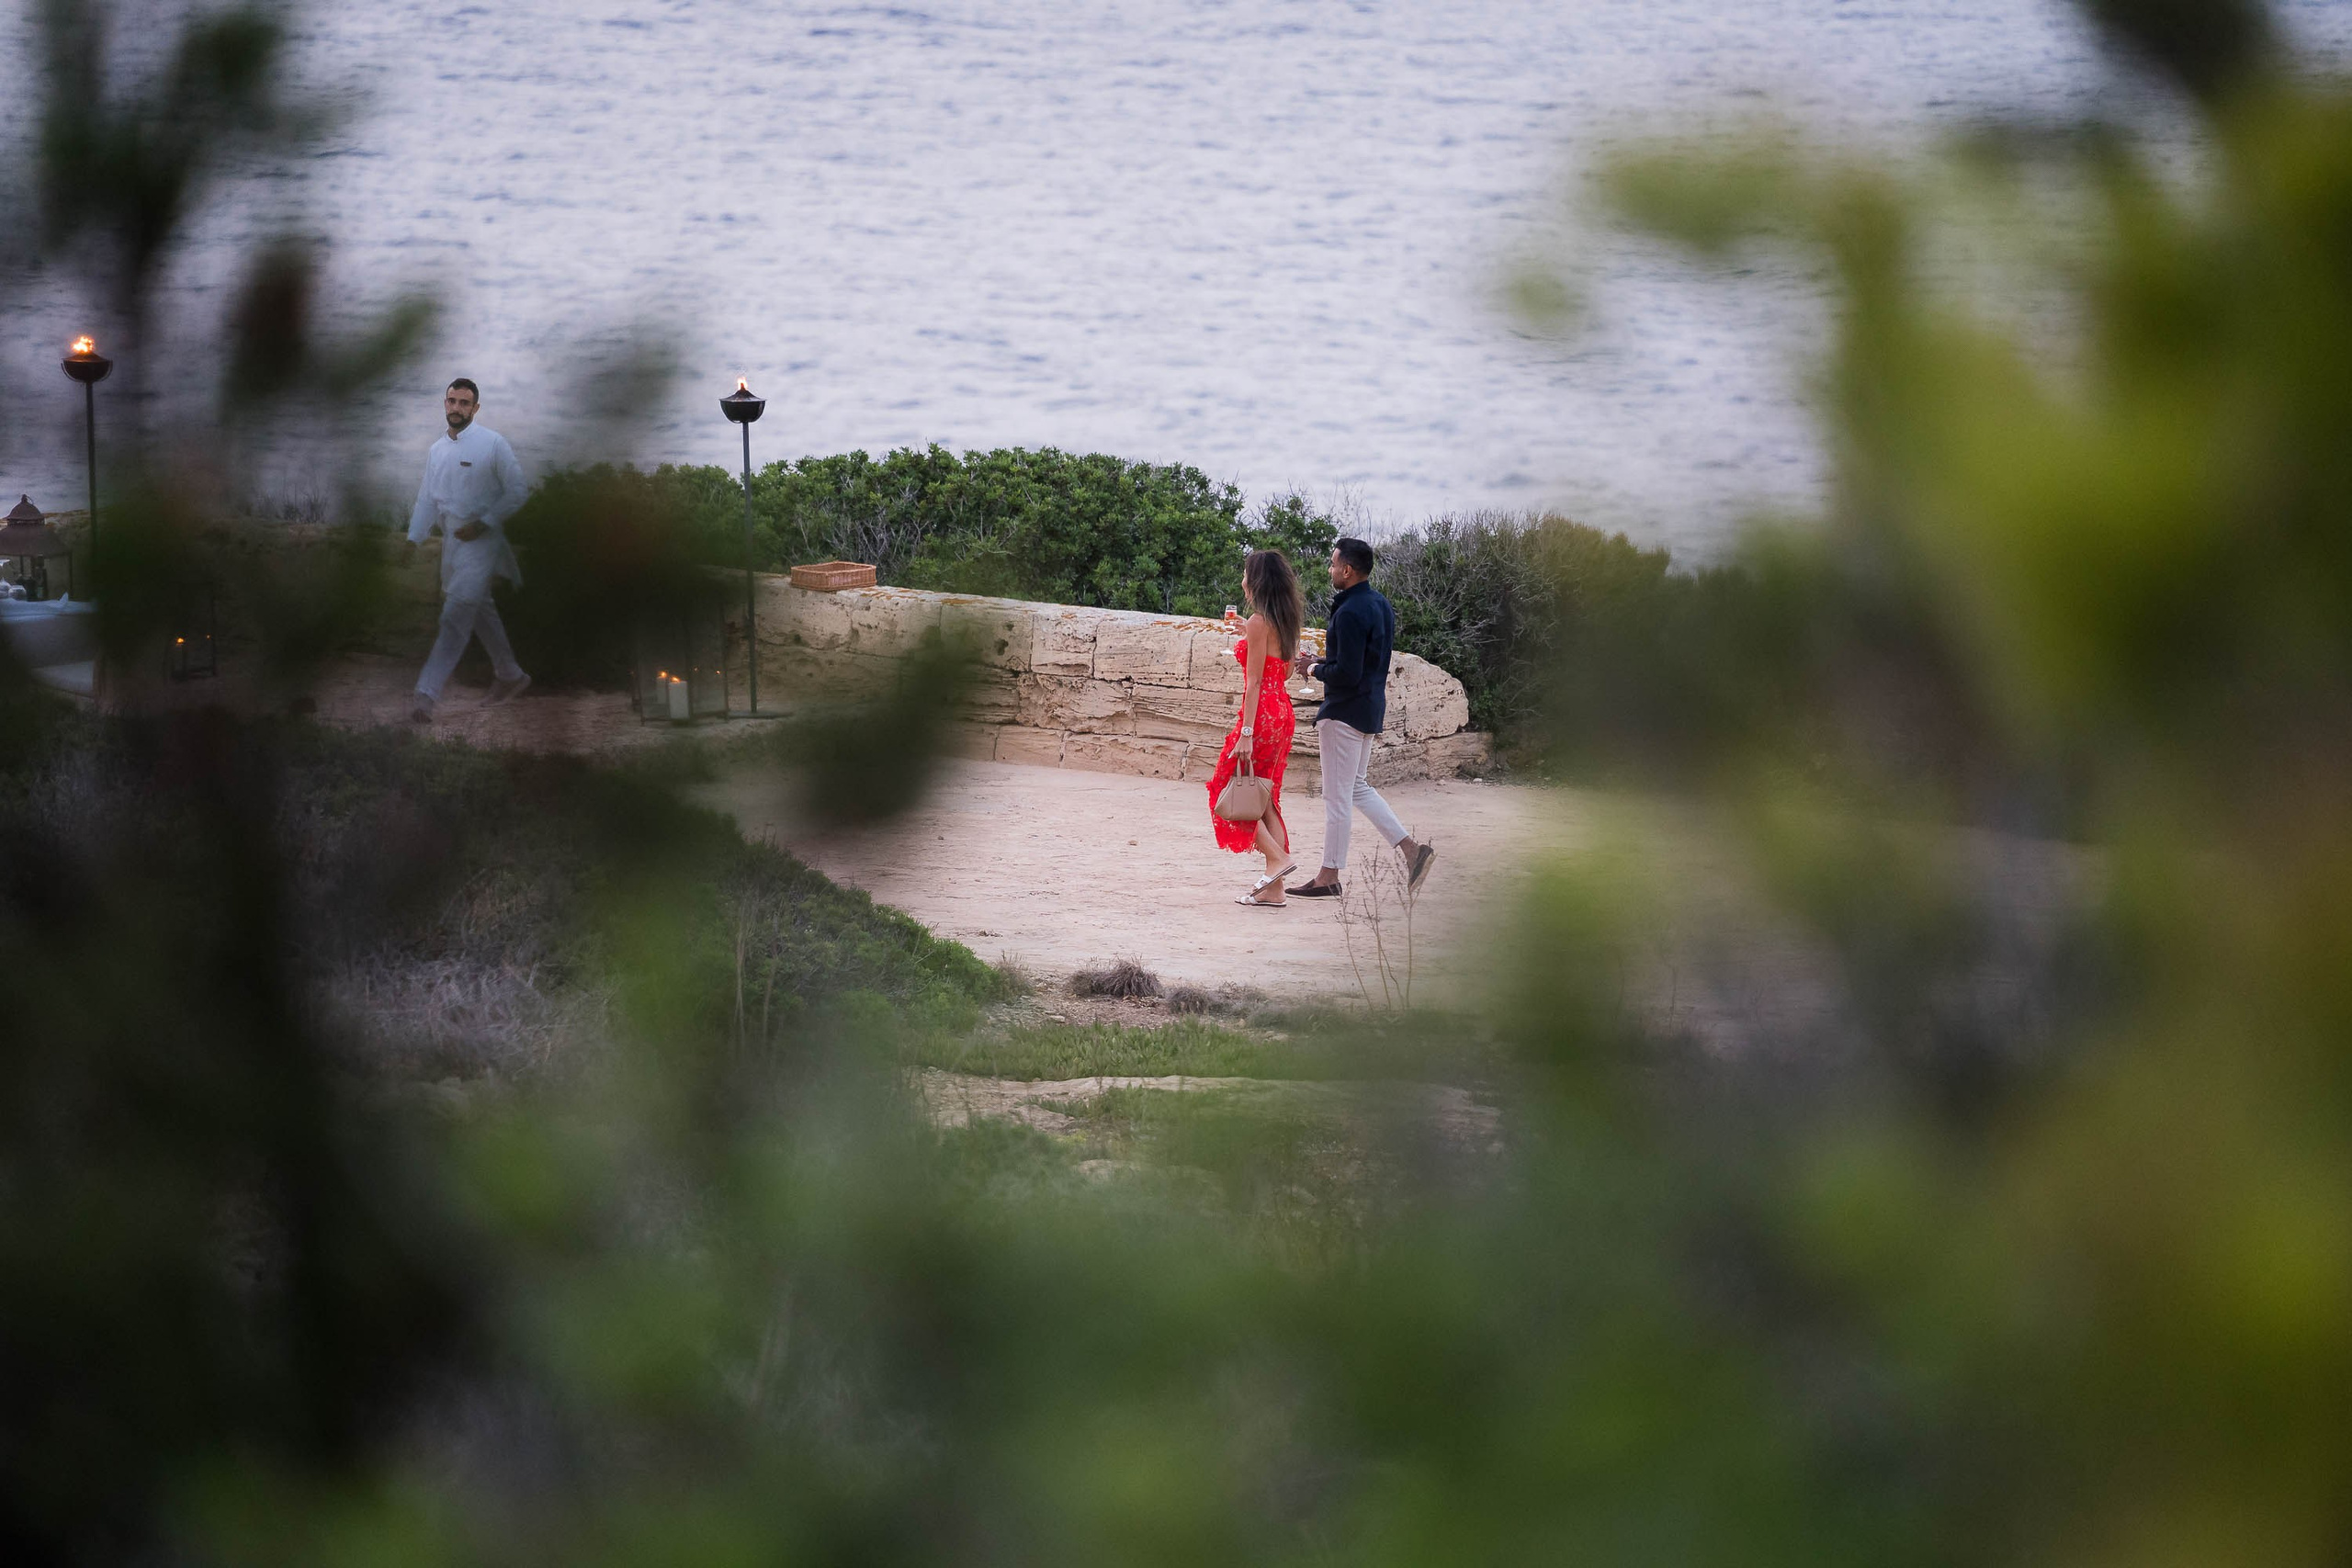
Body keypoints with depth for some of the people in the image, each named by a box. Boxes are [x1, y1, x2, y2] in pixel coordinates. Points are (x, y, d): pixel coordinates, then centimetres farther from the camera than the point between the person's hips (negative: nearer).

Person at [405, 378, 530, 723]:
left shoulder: (492, 444, -9)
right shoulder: (437, 449, 10)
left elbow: (517, 491, -8)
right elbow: (427, 498, 13)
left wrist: (483, 524, -16)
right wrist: (414, 539, 1)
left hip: (481, 541, -8)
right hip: (450, 541, 8)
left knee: (456, 617, -16)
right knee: (480, 612, 20)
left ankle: (427, 694, -23)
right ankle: (510, 675, 38)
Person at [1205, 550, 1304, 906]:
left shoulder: (1259, 622, -13)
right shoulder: (1285, 622, 11)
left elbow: (1255, 680, -17)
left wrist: (1246, 732, -19)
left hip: (1262, 712, -9)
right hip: (1283, 711, 9)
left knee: (1231, 787, 0)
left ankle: (1277, 857, -13)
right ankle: (1273, 889, 7)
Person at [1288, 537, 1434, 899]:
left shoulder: (1350, 613, -21)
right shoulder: (1380, 605, 10)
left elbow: (1346, 674, -25)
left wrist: (1315, 670, -6)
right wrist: (1318, 662, 13)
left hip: (1345, 712, -10)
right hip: (1372, 706, 10)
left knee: (1338, 795, -1)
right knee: (1357, 788, 19)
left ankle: (1329, 877, 6)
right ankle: (1411, 848, 11)